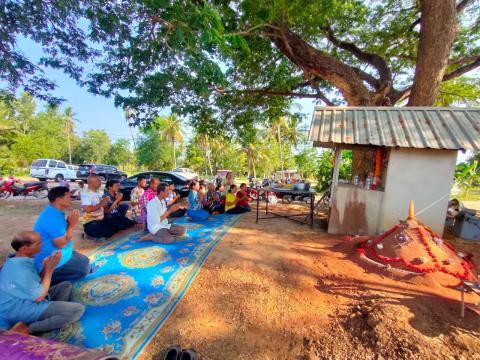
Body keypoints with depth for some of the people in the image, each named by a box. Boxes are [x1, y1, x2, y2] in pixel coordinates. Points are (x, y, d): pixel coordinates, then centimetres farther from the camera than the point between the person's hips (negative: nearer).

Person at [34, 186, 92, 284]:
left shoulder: (54, 212, 3)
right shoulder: (53, 218, -28)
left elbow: (61, 232, 12)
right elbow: (61, 244, -25)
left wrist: (69, 222, -4)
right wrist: (72, 225, -20)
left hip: (51, 256, 10)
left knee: (84, 260, 18)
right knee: (85, 267, -1)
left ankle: (47, 277, 12)